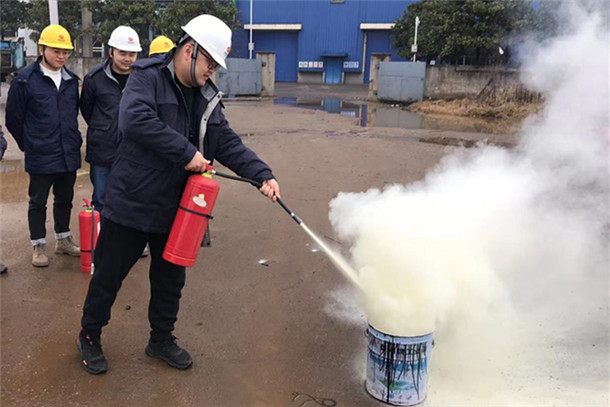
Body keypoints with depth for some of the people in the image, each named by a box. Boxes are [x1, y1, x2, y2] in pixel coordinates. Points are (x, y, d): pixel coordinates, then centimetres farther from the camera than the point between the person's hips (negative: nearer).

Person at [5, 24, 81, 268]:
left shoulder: (71, 80, 6)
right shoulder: (26, 80, -9)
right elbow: (13, 118, -3)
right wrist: (28, 144, 5)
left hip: (69, 154, 5)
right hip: (40, 157, -4)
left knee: (65, 199, 15)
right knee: (38, 202, 8)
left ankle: (63, 240, 30)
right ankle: (38, 246, 20)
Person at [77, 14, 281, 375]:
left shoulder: (207, 98, 7)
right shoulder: (148, 78, -12)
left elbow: (229, 144, 4)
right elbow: (135, 120, -30)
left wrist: (263, 174, -10)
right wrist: (187, 153, -28)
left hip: (176, 209, 6)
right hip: (132, 202, -6)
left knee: (171, 279, 18)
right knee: (109, 275, 11)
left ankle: (161, 339, 39)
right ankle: (90, 336, 34)